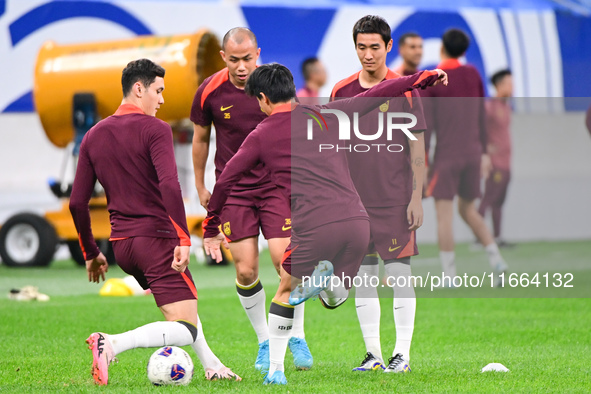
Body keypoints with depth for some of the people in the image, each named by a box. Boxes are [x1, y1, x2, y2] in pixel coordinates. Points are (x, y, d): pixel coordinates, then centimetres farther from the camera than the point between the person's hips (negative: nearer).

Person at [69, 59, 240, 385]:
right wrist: (183, 239, -24)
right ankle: (112, 344, -29)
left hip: (121, 244, 8)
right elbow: (169, 186, -24)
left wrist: (91, 254, 20)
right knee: (185, 330, -9)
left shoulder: (93, 136, 11)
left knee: (182, 302, 32)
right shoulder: (154, 129, -8)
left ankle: (212, 366, 36)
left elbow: (77, 203, 10)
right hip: (157, 237, -8)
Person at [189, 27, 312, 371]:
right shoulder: (210, 91, -6)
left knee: (285, 262, -11)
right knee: (246, 270, -6)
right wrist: (200, 185, 15)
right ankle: (265, 342, 13)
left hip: (276, 184, -1)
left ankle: (298, 339, 7)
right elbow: (201, 138, 10)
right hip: (233, 188, 1)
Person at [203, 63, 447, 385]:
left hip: (314, 229, -3)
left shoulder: (261, 136, 11)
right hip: (357, 221, 3)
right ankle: (325, 279, -12)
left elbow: (224, 182, 15)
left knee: (285, 292, 22)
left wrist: (211, 229, 27)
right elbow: (375, 95, 19)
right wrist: (425, 78, 30)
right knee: (333, 299, 23)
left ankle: (275, 371, 15)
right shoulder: (326, 116, 16)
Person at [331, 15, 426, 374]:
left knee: (399, 273, -3)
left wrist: (417, 198, -8)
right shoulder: (342, 92, 7)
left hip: (395, 201, -3)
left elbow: (417, 148, -2)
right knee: (363, 276, 5)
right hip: (354, 201, 3)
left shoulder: (404, 90, -2)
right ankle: (373, 354, 11)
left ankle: (403, 354, 3)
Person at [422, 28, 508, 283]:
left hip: (446, 155, -5)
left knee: (444, 214, -4)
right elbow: (481, 116, 13)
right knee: (468, 210, 19)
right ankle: (497, 262, 6)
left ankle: (449, 278, -9)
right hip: (472, 153, 5)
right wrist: (484, 152, 18)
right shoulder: (473, 74, 9)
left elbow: (427, 123, -9)